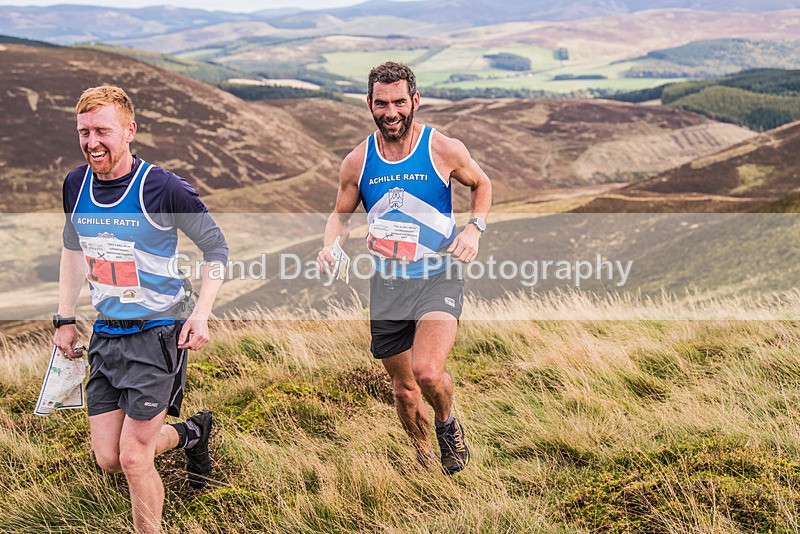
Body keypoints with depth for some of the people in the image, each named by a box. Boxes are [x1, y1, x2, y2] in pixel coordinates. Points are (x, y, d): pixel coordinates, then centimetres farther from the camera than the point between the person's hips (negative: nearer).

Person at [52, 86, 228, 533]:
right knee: (108, 460, 8)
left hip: (159, 332, -6)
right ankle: (191, 433, 34)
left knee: (133, 458, -7)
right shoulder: (76, 185, 1)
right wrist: (65, 318, 15)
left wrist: (200, 315, -15)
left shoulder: (162, 188, -16)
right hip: (107, 333, 6)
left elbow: (216, 246, -6)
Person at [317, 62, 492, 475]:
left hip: (438, 278, -3)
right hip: (386, 285, 3)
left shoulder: (444, 150, -8)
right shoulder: (357, 162, -1)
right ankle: (425, 456, 39)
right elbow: (342, 214, 14)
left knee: (428, 373, -25)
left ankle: (447, 424, 10)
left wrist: (475, 228, -7)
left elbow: (481, 185, 10)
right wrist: (330, 245, -8)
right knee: (404, 389, 11)